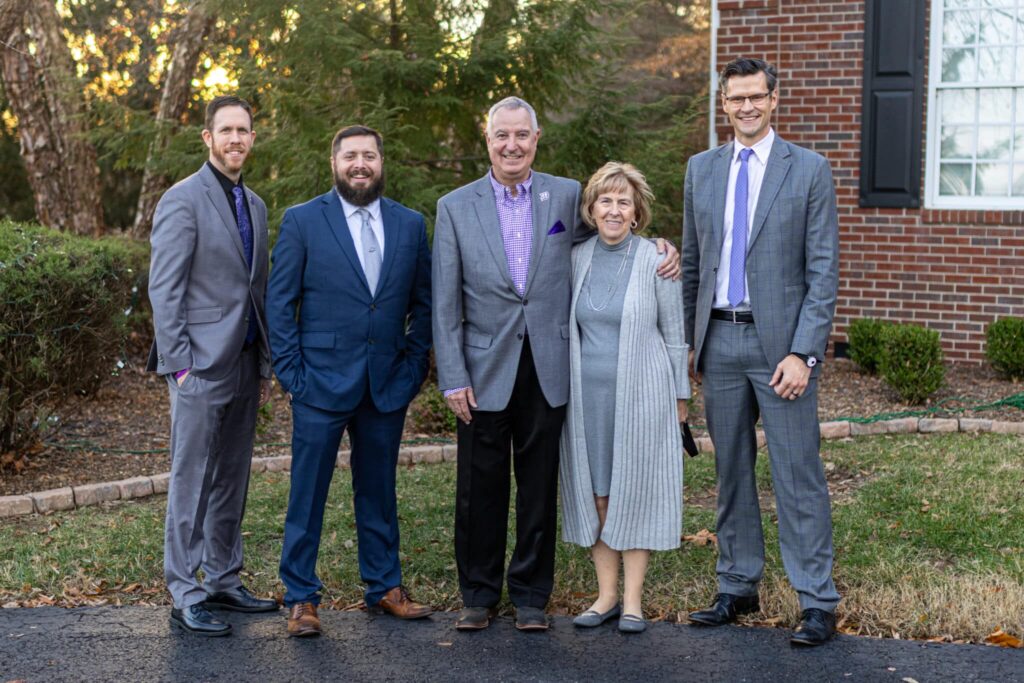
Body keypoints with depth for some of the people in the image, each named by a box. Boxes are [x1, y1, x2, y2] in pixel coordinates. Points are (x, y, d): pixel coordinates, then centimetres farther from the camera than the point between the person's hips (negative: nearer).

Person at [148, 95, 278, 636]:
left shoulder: (255, 205, 15)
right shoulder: (183, 200, -7)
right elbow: (163, 290, -11)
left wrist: (265, 365, 16)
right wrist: (180, 363, -16)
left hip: (244, 363, 7)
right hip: (201, 365, -7)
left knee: (232, 479, 13)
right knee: (192, 481, -3)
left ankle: (223, 580, 23)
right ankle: (185, 597, 3)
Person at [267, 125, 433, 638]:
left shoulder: (410, 225, 7)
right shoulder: (302, 221, -2)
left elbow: (423, 303, 11)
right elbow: (280, 302, -2)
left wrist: (414, 365, 2)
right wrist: (291, 372, -7)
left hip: (388, 384, 3)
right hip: (322, 382, -3)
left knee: (379, 489, 14)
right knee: (308, 493, 3)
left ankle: (384, 587, 26)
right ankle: (300, 599, 13)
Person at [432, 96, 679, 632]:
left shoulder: (568, 195, 4)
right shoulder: (455, 207, 2)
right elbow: (445, 304, 0)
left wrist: (657, 247, -2)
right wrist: (453, 379, -5)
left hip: (547, 369, 1)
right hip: (486, 371, -1)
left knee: (539, 487, 8)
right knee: (480, 488, 6)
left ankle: (531, 594, 22)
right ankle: (479, 593, 22)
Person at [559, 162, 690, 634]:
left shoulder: (655, 261, -5)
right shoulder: (577, 259, 5)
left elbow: (675, 334, 0)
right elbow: (569, 328, 12)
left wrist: (679, 397, 1)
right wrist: (566, 389, 11)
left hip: (640, 394, -3)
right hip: (587, 395, 4)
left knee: (636, 493, 3)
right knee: (595, 494, 8)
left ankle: (632, 600, 11)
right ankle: (606, 594, 18)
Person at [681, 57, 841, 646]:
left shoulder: (809, 170, -3)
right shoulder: (702, 169, 11)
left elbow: (823, 271, -6)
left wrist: (804, 353, -14)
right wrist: (686, 340, 10)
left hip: (780, 341, -4)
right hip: (719, 340, 4)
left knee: (798, 474, -3)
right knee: (731, 470, 12)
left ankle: (818, 602, 4)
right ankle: (739, 588, 24)